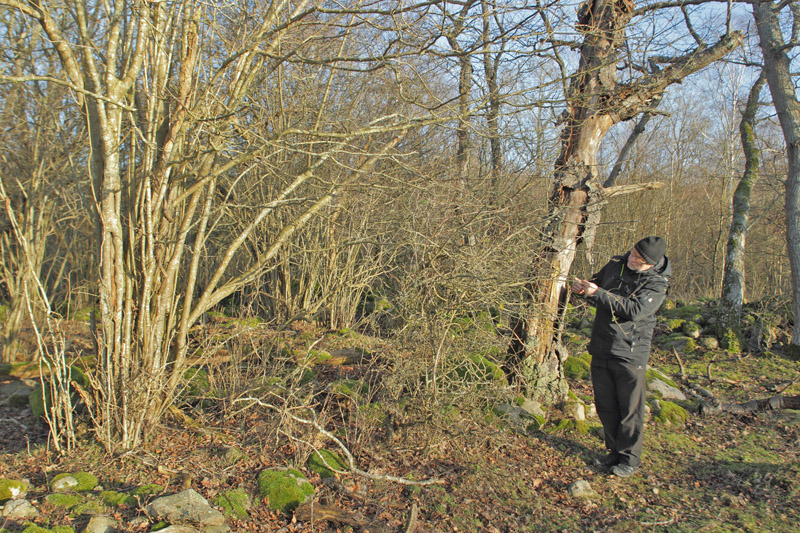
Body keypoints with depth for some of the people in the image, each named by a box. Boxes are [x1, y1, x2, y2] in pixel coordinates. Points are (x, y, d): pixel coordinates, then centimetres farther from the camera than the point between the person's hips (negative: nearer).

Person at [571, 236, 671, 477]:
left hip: (630, 354, -5)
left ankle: (630, 460, 17)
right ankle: (615, 451, 29)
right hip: (601, 349, 6)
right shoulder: (616, 264, 6)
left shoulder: (657, 283, -11)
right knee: (606, 405, 13)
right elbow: (596, 282, 23)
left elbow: (634, 310, -26)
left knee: (630, 409, 2)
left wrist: (598, 294, -27)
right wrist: (582, 287, -1)